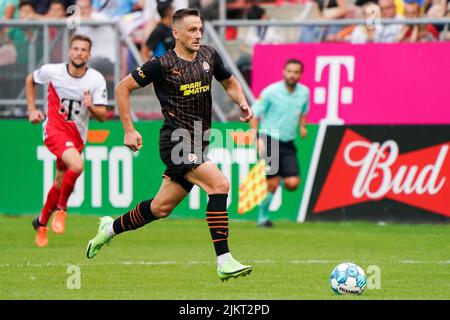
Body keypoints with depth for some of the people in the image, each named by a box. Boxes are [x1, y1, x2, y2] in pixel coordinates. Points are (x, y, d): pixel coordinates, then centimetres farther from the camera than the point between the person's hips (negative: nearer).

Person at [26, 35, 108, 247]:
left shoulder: (96, 80, -9)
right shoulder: (52, 71, -10)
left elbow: (102, 116, -8)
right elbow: (30, 80, 12)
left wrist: (91, 107, -29)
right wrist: (32, 109, 6)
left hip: (77, 135, 4)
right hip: (54, 128, -4)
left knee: (60, 181, 12)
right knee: (77, 165, -29)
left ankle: (42, 222, 35)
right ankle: (61, 209, -8)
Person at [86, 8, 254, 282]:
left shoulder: (209, 56, 7)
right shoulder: (162, 64, -10)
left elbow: (230, 83, 24)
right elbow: (123, 88, -1)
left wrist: (243, 103, 4)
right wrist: (129, 130, -4)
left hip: (198, 142, 7)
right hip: (176, 140, -7)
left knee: (161, 208, 14)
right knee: (220, 184, -24)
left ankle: (111, 228, 38)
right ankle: (224, 262, -25)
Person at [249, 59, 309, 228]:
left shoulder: (304, 92, 4)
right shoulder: (270, 92, -10)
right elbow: (254, 114, -5)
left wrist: (302, 126, 4)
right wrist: (258, 138, -16)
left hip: (288, 144, 4)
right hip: (269, 141, -4)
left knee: (293, 183, -8)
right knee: (272, 184, -7)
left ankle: (279, 177, 26)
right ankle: (263, 217, 12)